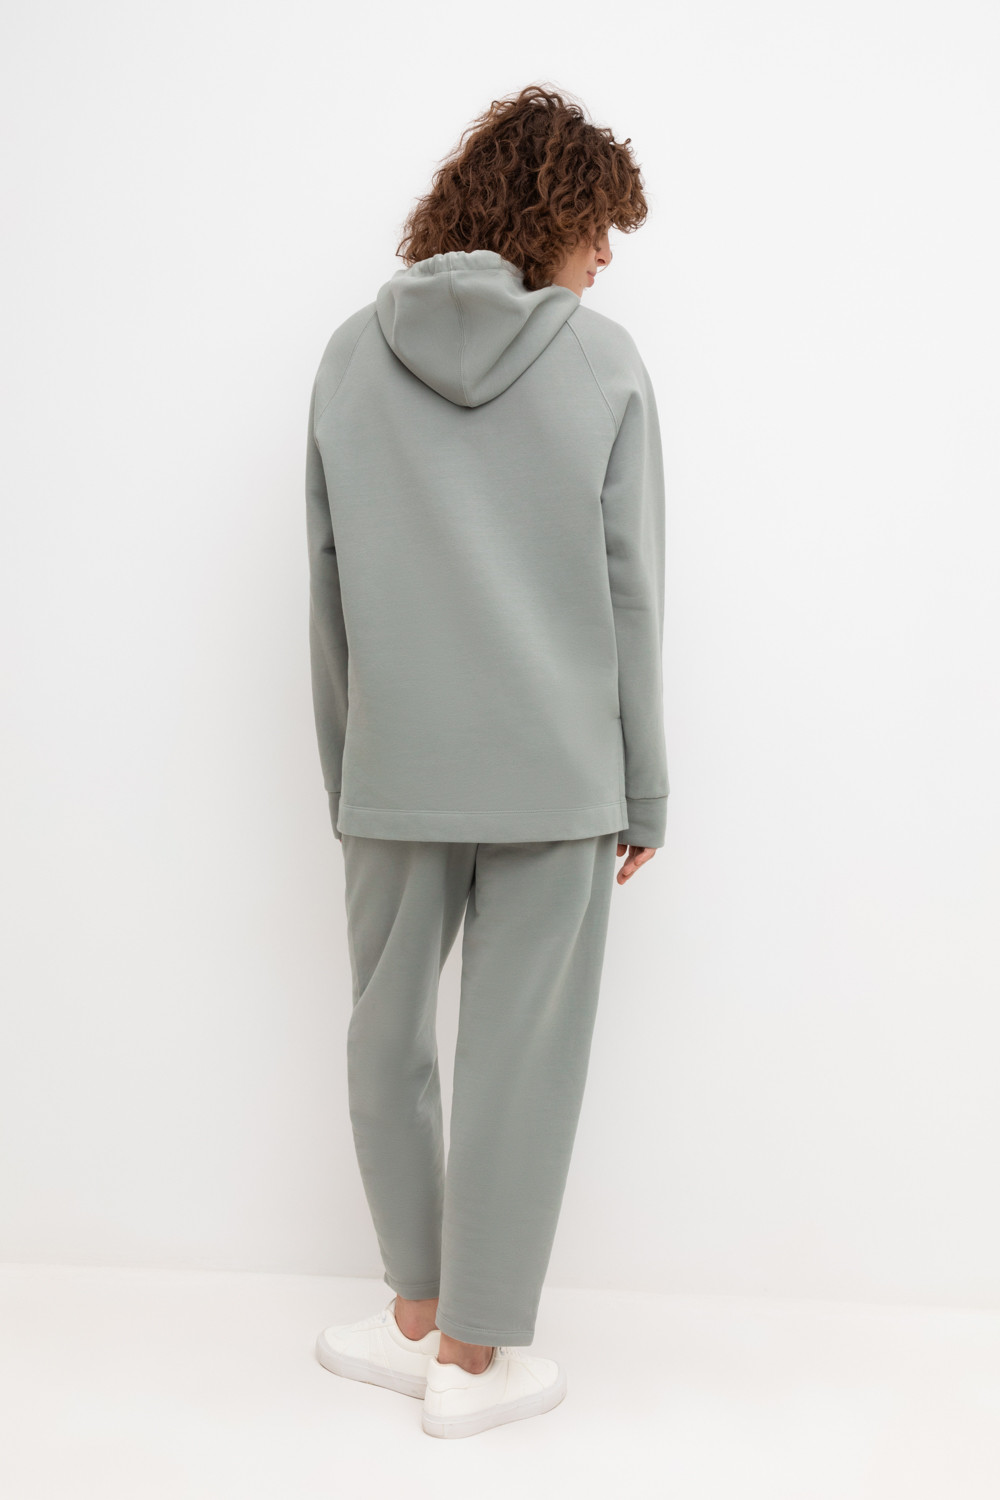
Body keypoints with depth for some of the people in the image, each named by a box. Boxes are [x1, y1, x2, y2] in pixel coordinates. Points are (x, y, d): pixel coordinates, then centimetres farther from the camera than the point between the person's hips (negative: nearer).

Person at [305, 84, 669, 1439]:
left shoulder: (354, 356, 3)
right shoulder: (605, 363, -3)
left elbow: (329, 588, 4)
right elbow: (631, 595, -3)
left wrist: (345, 773, 11)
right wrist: (644, 792, 4)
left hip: (395, 771, 2)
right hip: (556, 770, -2)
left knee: (392, 1040, 16)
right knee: (519, 1058, 7)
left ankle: (419, 1316, 29)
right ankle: (472, 1358, 19)